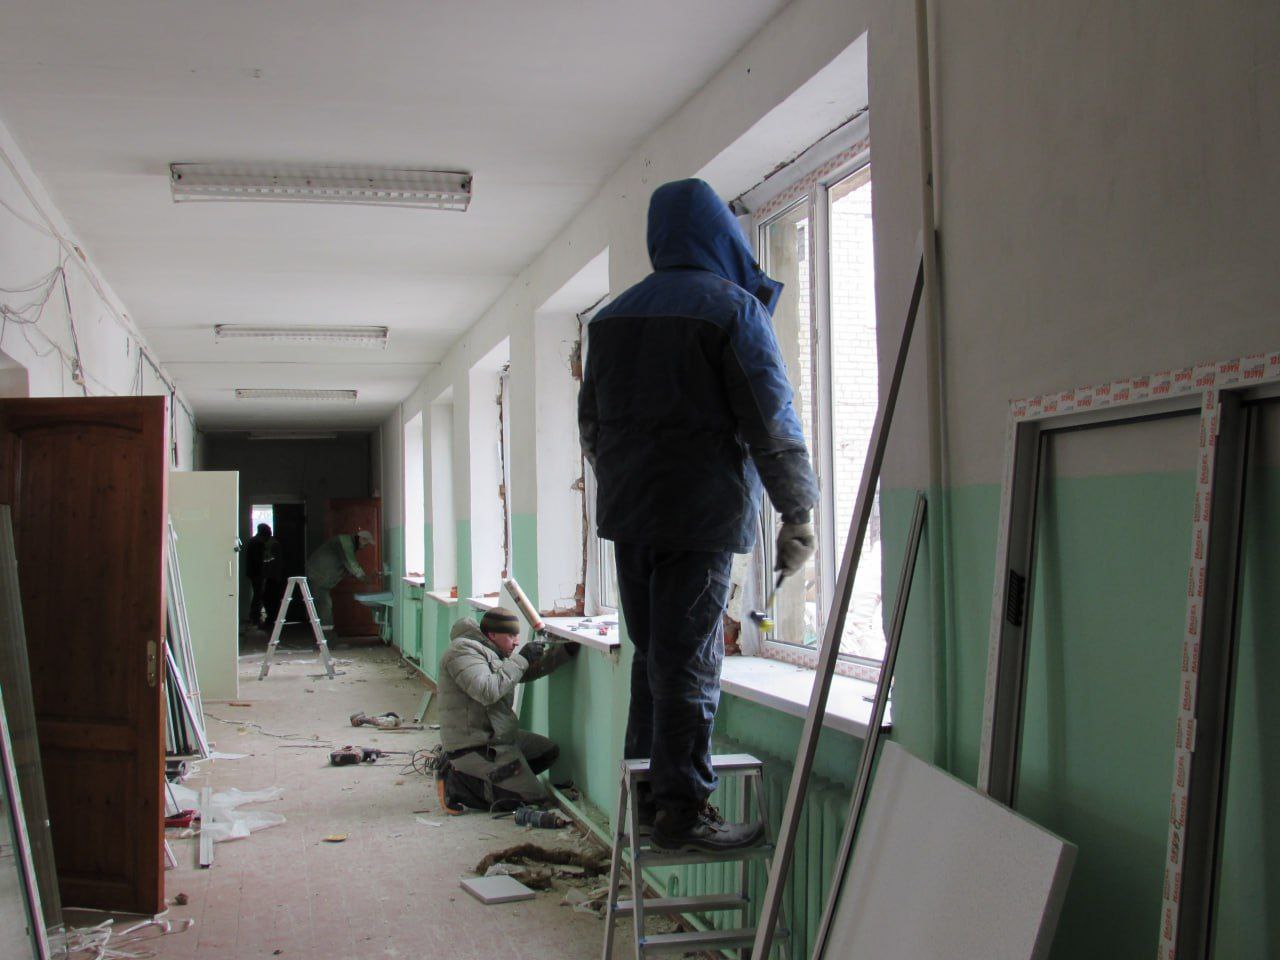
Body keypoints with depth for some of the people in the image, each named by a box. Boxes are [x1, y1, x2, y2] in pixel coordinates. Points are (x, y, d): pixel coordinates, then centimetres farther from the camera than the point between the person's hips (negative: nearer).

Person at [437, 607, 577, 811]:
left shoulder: (493, 652, 14)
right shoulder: (463, 651, -17)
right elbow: (487, 692, -30)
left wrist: (567, 649, 4)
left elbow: (531, 671, 16)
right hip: (474, 747, -11)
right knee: (533, 799, -11)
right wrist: (521, 660, -23)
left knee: (549, 751, 15)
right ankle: (459, 784, -6)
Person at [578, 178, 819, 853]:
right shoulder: (733, 307, -6)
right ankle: (681, 810, 0)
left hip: (628, 511, 6)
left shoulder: (612, 316, 13)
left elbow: (590, 422, 20)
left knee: (651, 654, 15)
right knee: (688, 663, -4)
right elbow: (771, 417, -10)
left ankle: (647, 788, 21)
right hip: (703, 512, -6)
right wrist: (796, 511, -5)